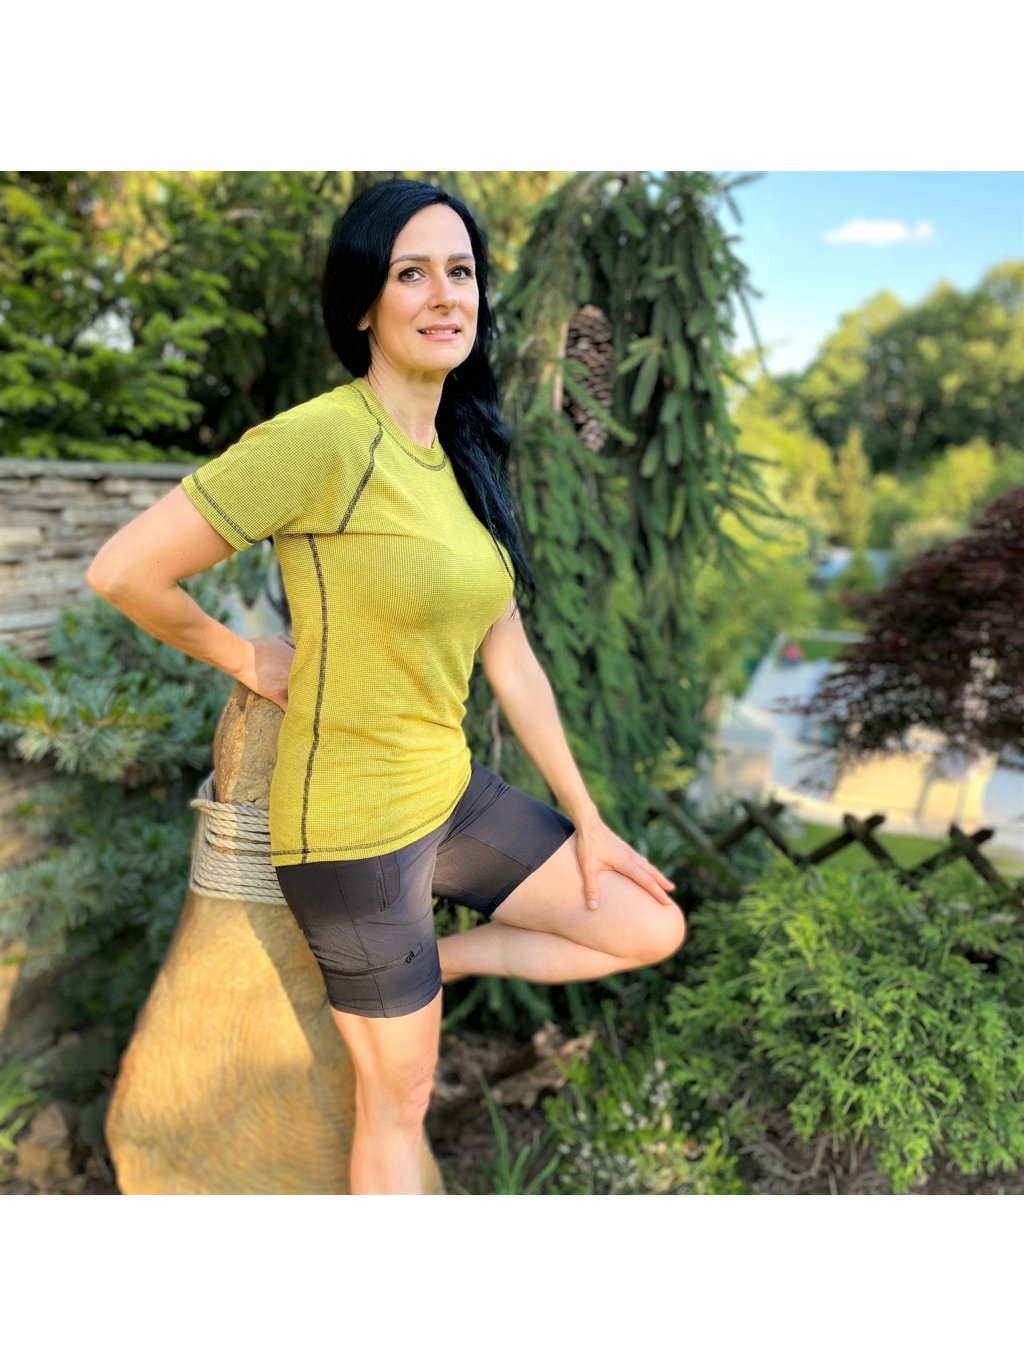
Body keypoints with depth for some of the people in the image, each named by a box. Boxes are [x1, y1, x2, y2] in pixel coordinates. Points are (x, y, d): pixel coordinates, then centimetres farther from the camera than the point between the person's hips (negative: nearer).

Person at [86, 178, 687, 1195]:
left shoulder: (463, 459, 5)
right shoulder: (322, 438, -20)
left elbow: (509, 661, 6)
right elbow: (121, 571, -18)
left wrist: (587, 821, 8)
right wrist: (242, 657, -3)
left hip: (454, 794, 7)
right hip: (353, 824, -7)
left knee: (653, 930, 12)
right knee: (399, 1099, 13)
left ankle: (429, 964, 22)